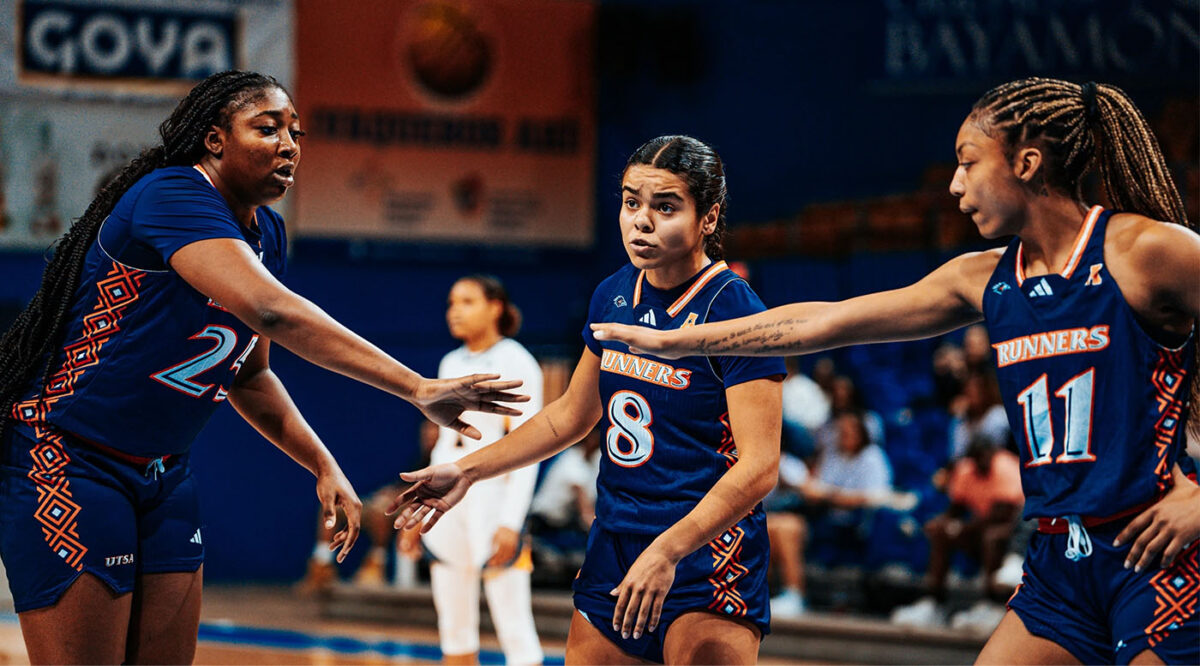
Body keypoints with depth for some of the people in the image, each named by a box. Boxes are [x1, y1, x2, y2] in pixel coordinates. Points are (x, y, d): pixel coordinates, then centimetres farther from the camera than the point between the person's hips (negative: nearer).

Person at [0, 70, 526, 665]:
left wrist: (324, 467, 9)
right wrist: (418, 389, -38)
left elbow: (249, 375, 22)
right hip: (64, 457, -9)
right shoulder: (171, 195, -21)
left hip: (160, 475, 9)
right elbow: (269, 309, -36)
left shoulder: (265, 233, 9)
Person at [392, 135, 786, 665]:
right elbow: (572, 414, 22)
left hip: (706, 555, -7)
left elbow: (759, 467, -20)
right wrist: (468, 470, 18)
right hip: (613, 549, 7)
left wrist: (667, 551, -28)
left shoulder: (735, 312, -14)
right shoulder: (613, 295, 8)